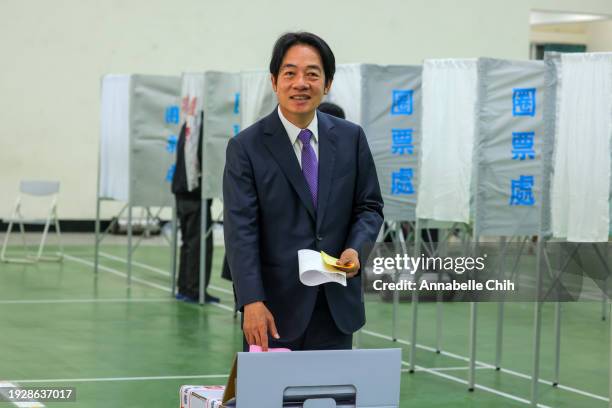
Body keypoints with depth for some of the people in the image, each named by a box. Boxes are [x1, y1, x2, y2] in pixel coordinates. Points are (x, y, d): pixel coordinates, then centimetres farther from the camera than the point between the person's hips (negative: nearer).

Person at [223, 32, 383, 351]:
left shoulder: (351, 138, 6)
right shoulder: (246, 147, -5)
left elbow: (370, 206, 12)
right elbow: (240, 231, -11)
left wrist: (356, 248, -10)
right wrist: (252, 302, -23)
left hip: (337, 309, 3)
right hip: (275, 311, -3)